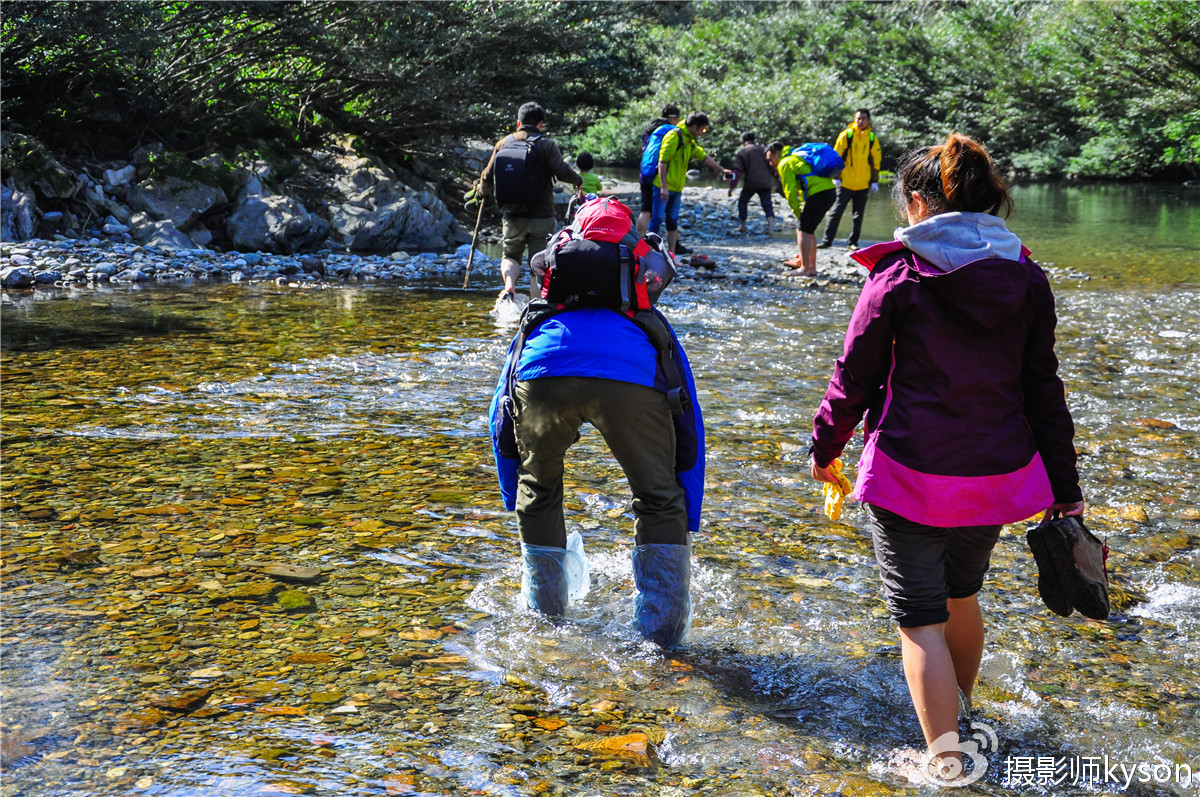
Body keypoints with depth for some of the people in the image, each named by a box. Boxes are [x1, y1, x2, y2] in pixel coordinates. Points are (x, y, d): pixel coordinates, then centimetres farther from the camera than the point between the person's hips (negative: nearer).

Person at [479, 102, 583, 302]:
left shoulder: (503, 143, 6)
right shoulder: (546, 144, -4)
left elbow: (488, 177, 7)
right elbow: (562, 171, -16)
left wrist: (483, 191, 28)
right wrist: (578, 180, 4)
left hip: (512, 216, 2)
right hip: (542, 216, -2)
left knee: (511, 255, 17)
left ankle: (509, 286, -11)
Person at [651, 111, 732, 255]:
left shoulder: (690, 141, 14)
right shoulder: (674, 136, -15)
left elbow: (704, 157, 28)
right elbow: (662, 162, -20)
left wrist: (722, 169, 32)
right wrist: (664, 187, -24)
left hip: (676, 189, 9)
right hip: (663, 187, -9)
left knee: (673, 220, 8)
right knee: (657, 219, -9)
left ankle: (671, 255, 11)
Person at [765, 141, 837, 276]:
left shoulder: (785, 164, -1)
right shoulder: (797, 157, 28)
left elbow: (790, 191, -5)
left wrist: (797, 212, 3)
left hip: (818, 194, -9)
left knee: (803, 230, -2)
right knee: (808, 231, 17)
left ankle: (805, 269, -2)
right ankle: (812, 267, 20)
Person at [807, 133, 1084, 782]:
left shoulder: (899, 276, -10)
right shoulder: (1026, 279, 2)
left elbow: (854, 377, -4)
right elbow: (1043, 389, 6)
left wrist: (823, 448, 11)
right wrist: (1065, 486, 11)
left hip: (911, 473, -5)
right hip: (997, 476, 5)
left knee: (920, 616, 3)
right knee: (961, 593, 26)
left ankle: (945, 758, -4)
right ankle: (958, 712, 46)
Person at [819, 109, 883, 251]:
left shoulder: (872, 138, 6)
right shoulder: (846, 135, -1)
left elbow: (876, 161, 11)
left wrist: (874, 181, 7)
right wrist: (835, 177, -5)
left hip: (863, 185, 2)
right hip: (845, 183, -2)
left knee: (858, 215, 6)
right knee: (836, 211, -4)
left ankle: (853, 242, 15)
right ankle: (826, 240, 0)